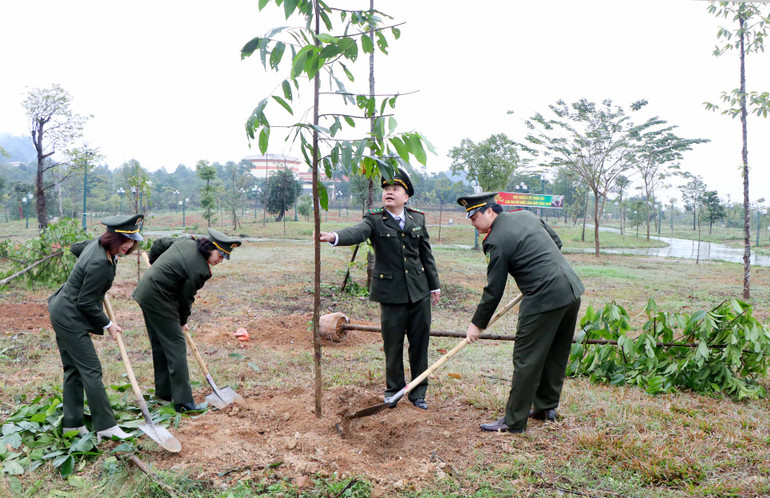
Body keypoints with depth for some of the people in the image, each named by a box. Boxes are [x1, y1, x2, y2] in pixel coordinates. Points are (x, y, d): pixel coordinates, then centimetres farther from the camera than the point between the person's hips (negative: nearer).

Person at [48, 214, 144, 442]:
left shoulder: (97, 244, -1)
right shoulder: (101, 264, -30)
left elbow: (75, 247, 22)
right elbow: (86, 303, -23)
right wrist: (107, 325, -10)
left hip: (61, 312, 11)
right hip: (70, 318, -11)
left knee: (73, 368, 16)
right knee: (91, 370, -6)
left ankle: (71, 423, 25)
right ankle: (105, 426, 0)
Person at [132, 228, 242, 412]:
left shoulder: (187, 241, 2)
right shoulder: (199, 271, -22)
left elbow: (158, 244, 15)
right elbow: (185, 298, -11)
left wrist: (156, 266, 32)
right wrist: (182, 321, 7)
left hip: (145, 292, 10)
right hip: (159, 301, -10)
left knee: (159, 344, 18)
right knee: (176, 347, -6)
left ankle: (164, 391, 31)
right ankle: (183, 401, -4)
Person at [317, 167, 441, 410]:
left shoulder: (418, 219, 6)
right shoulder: (375, 220, -5)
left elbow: (426, 255, 13)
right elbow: (357, 232, -27)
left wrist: (434, 286, 16)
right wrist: (334, 237, -48)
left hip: (419, 291, 3)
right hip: (391, 292, -3)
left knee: (420, 342, 9)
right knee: (393, 344, 5)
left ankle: (418, 392, 26)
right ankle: (393, 389, 27)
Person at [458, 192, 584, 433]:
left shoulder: (496, 241, -11)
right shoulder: (526, 215, 12)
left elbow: (494, 290, -8)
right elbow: (557, 242, 23)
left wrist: (477, 324, 2)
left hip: (544, 298, -9)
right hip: (572, 289, 9)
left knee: (526, 360, -1)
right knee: (555, 355, 20)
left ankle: (514, 421, 7)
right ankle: (546, 407, 34)